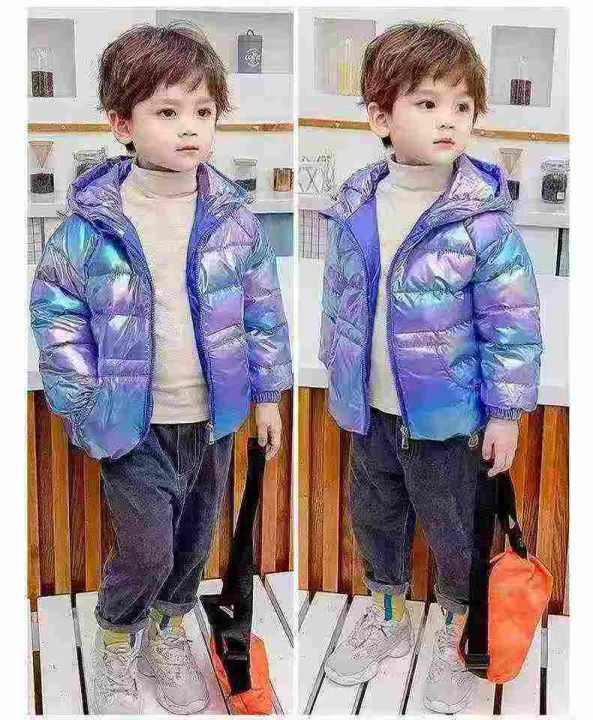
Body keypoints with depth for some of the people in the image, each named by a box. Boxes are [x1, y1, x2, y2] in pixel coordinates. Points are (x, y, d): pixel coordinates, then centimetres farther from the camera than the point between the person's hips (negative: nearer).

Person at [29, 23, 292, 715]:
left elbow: (262, 306, 4)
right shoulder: (91, 223, -12)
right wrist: (82, 400, -9)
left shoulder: (235, 218, -5)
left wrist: (267, 392, 5)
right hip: (134, 423, -3)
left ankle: (168, 633, 45)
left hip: (213, 419, 3)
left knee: (193, 543, 18)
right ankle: (115, 640, 29)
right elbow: (53, 308, -5)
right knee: (145, 551, -3)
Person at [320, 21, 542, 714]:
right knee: (374, 517, 23)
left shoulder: (481, 219, -19)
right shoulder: (354, 205, -5)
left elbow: (513, 321, -14)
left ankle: (455, 636, 41)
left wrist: (505, 411, -11)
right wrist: (337, 375, 14)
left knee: (452, 532, 14)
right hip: (371, 410, 5)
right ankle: (387, 617, 49)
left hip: (447, 416, -4)